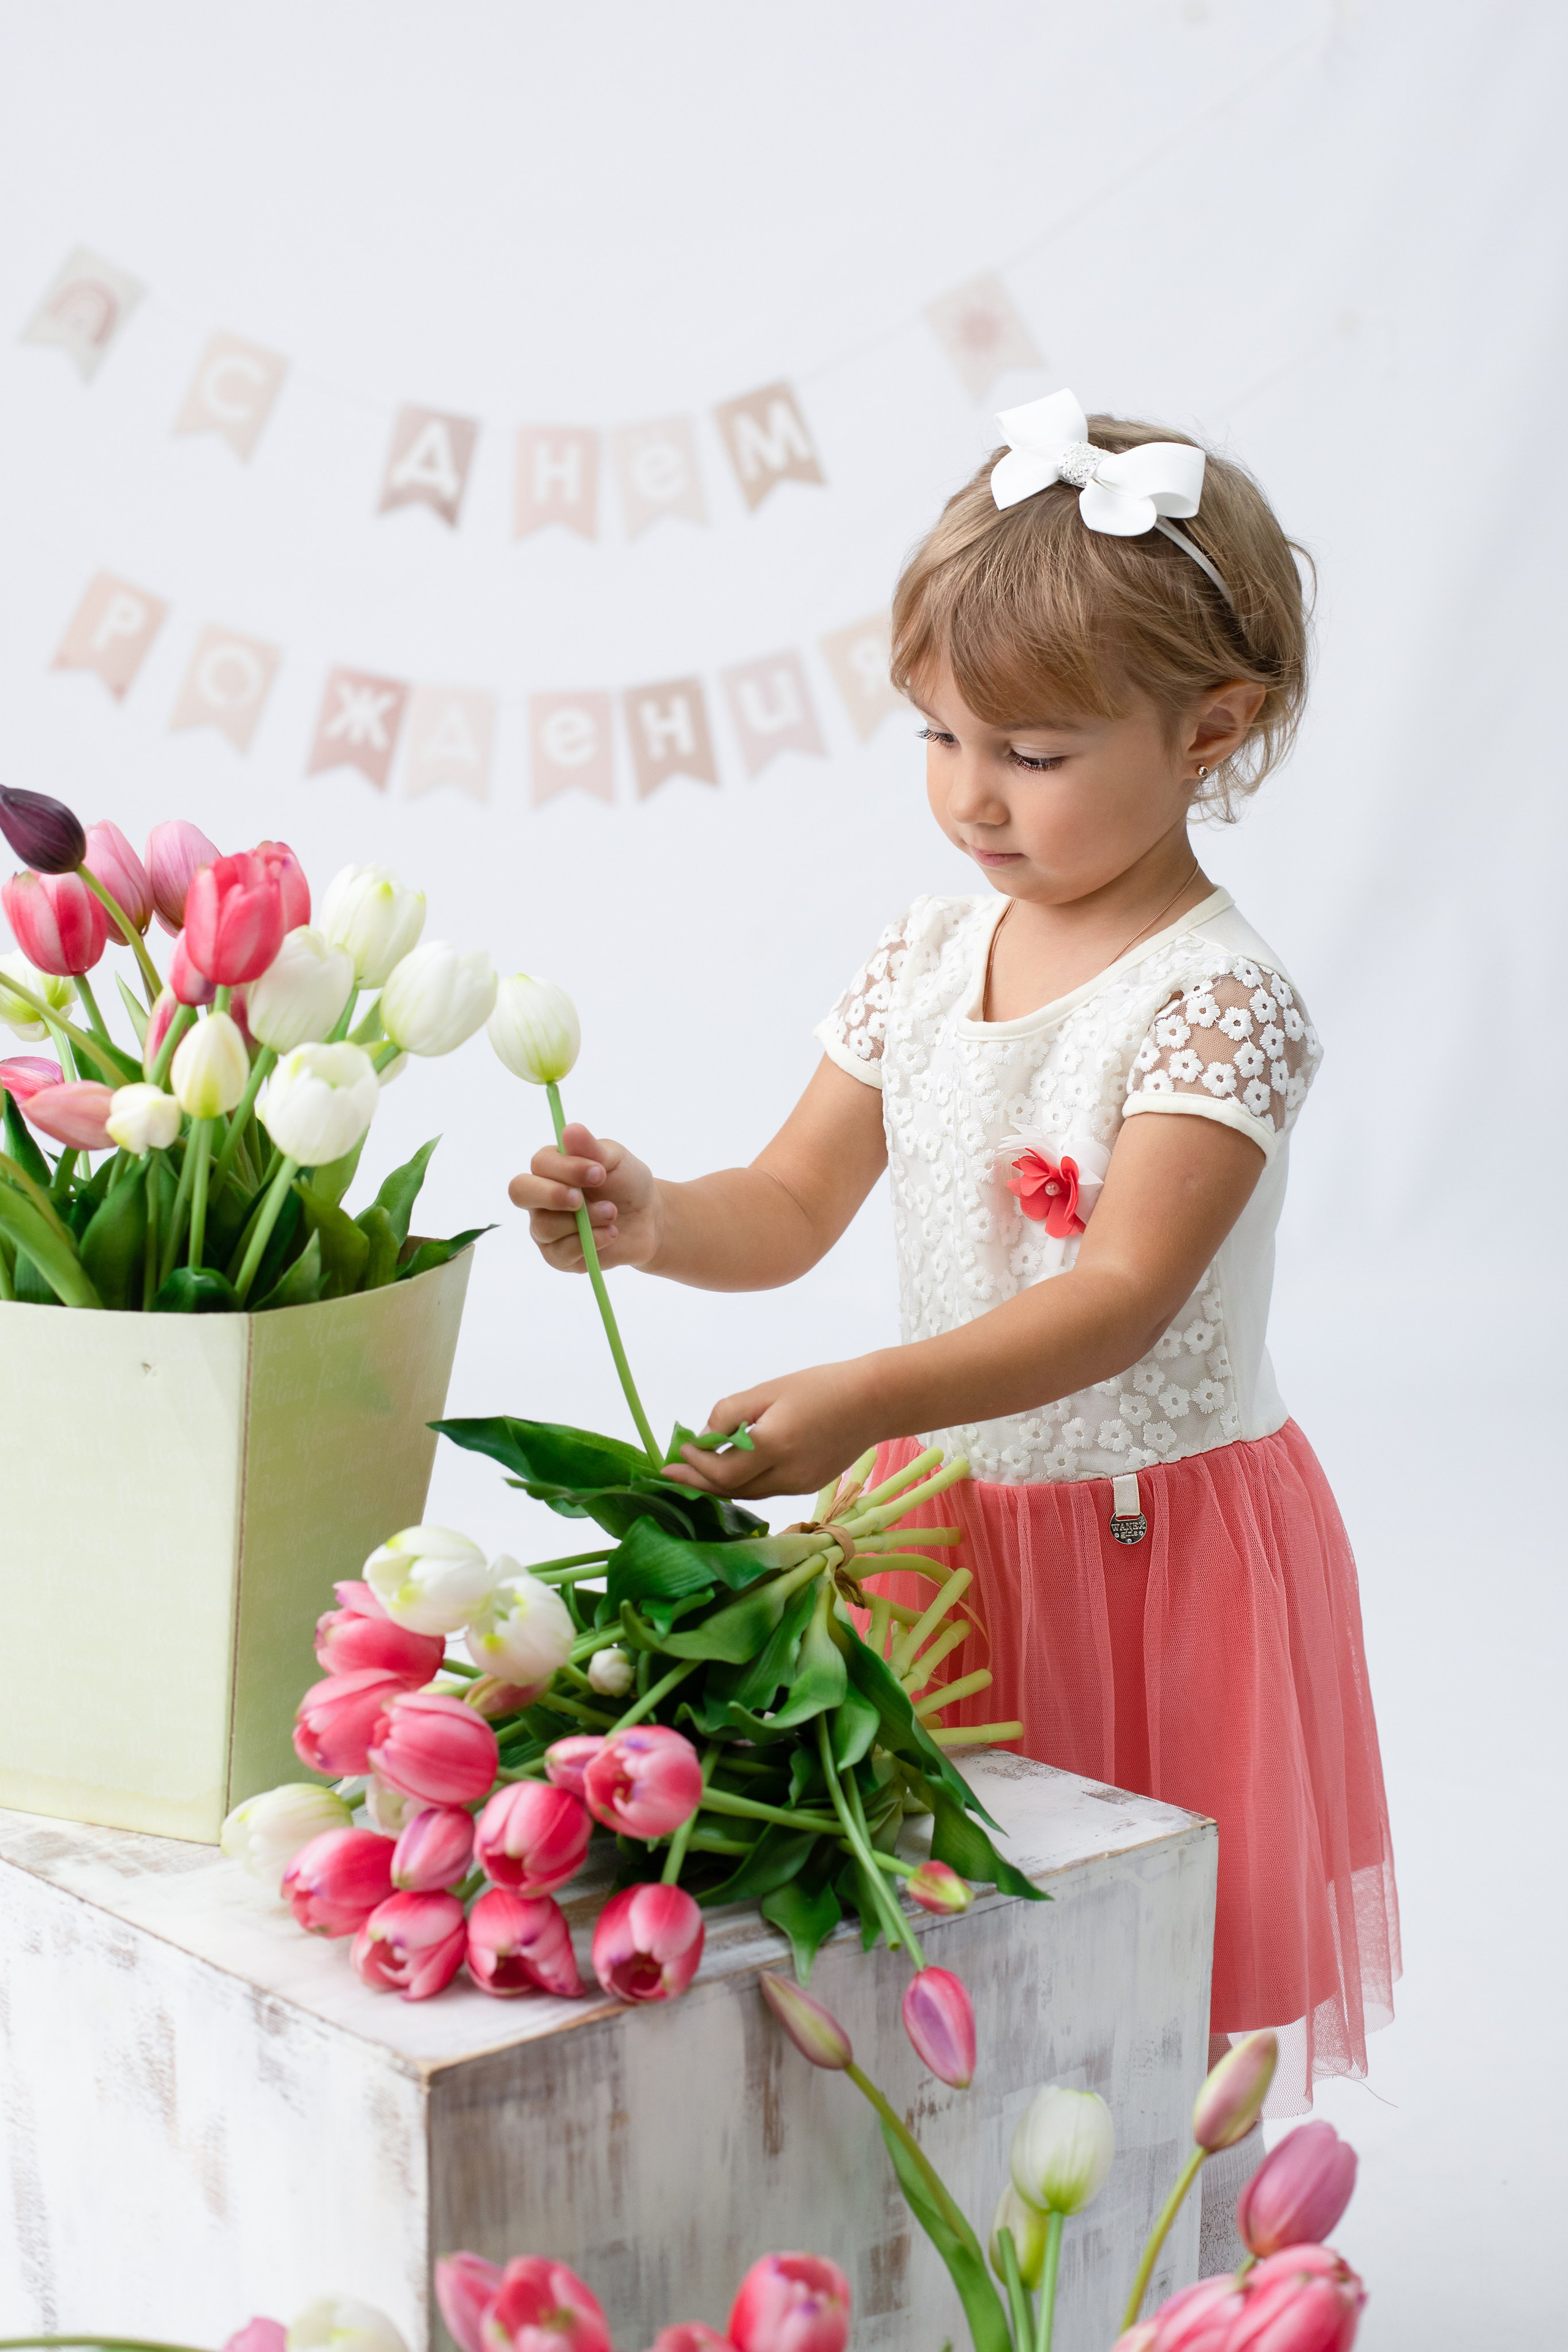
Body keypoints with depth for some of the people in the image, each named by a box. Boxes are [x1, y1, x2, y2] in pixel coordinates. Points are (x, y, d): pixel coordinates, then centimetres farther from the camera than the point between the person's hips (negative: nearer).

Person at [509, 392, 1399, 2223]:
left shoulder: (1219, 1003, -18)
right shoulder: (924, 957, 2)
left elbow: (1121, 1299, -27)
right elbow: (791, 1209, 4)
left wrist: (864, 1402, -39)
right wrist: (650, 1223, -18)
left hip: (1153, 1537, -5)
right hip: (941, 1516, 5)